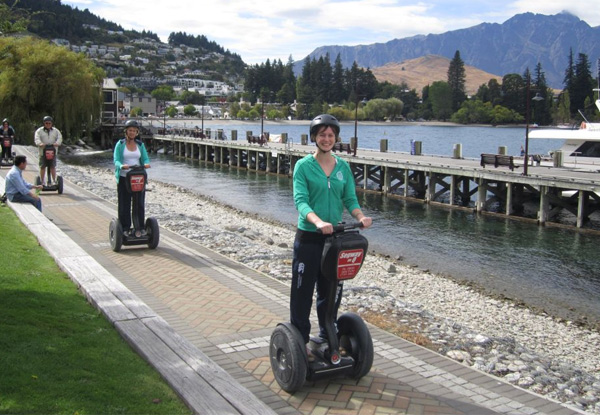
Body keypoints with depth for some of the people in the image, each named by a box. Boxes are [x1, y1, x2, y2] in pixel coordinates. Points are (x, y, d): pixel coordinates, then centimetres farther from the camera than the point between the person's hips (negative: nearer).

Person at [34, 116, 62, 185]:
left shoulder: (55, 131, 13)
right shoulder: (39, 131, 7)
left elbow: (59, 138, 0)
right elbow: (37, 138, -7)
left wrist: (57, 143, -21)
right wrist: (40, 143, -28)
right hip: (43, 152, -1)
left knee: (53, 167, 3)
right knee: (42, 167, 1)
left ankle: (54, 181, 10)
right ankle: (42, 182, 8)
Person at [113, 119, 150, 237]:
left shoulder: (140, 144, 9)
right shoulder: (120, 144, 0)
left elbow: (145, 158, 5)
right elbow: (116, 160, -7)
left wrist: (146, 164, -19)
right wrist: (122, 166, -29)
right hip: (124, 178, -2)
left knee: (139, 204, 1)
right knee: (124, 205, 2)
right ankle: (125, 228, 10)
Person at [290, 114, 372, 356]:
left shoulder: (343, 167, 7)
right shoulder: (303, 166, -6)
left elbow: (350, 199, 3)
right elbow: (300, 200, -18)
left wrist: (360, 216, -19)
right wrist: (318, 221, -36)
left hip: (334, 236, 4)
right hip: (309, 237, -4)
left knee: (331, 290, 14)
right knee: (303, 290, 2)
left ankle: (327, 337, 29)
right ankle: (300, 341, 15)